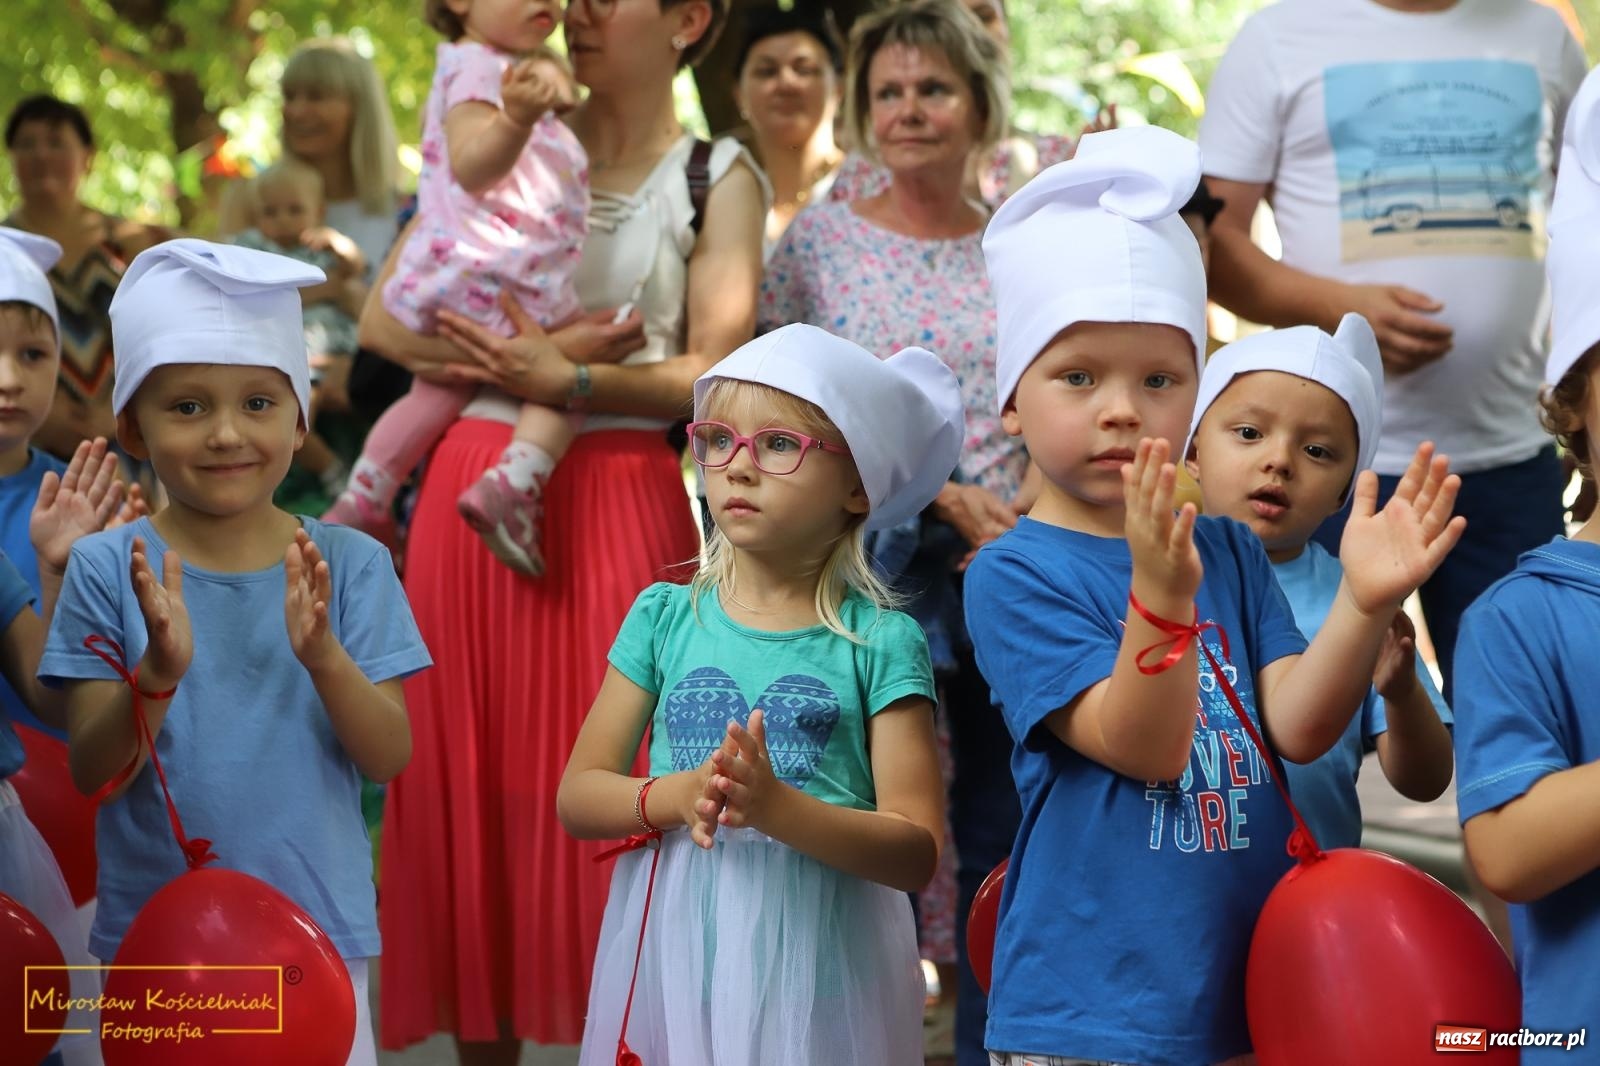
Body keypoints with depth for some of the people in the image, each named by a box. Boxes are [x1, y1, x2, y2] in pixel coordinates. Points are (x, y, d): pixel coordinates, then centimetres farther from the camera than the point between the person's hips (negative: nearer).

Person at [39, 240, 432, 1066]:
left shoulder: (350, 564, -3)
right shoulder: (107, 569, -5)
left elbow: (389, 757, -6)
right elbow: (92, 774, -7)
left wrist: (324, 658, -24)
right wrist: (157, 675, -25)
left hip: (317, 932, 1)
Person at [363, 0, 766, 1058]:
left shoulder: (717, 177, 4)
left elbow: (713, 373, -6)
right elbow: (386, 317, 5)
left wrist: (568, 381, -19)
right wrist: (518, 353, -10)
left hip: (619, 502, -3)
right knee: (471, 773, 4)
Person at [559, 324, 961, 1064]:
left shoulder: (881, 642, -4)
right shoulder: (665, 615, 4)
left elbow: (917, 853, -9)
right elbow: (579, 794, 3)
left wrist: (774, 806, -23)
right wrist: (674, 797, -16)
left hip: (815, 967, -2)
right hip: (675, 955, 2)